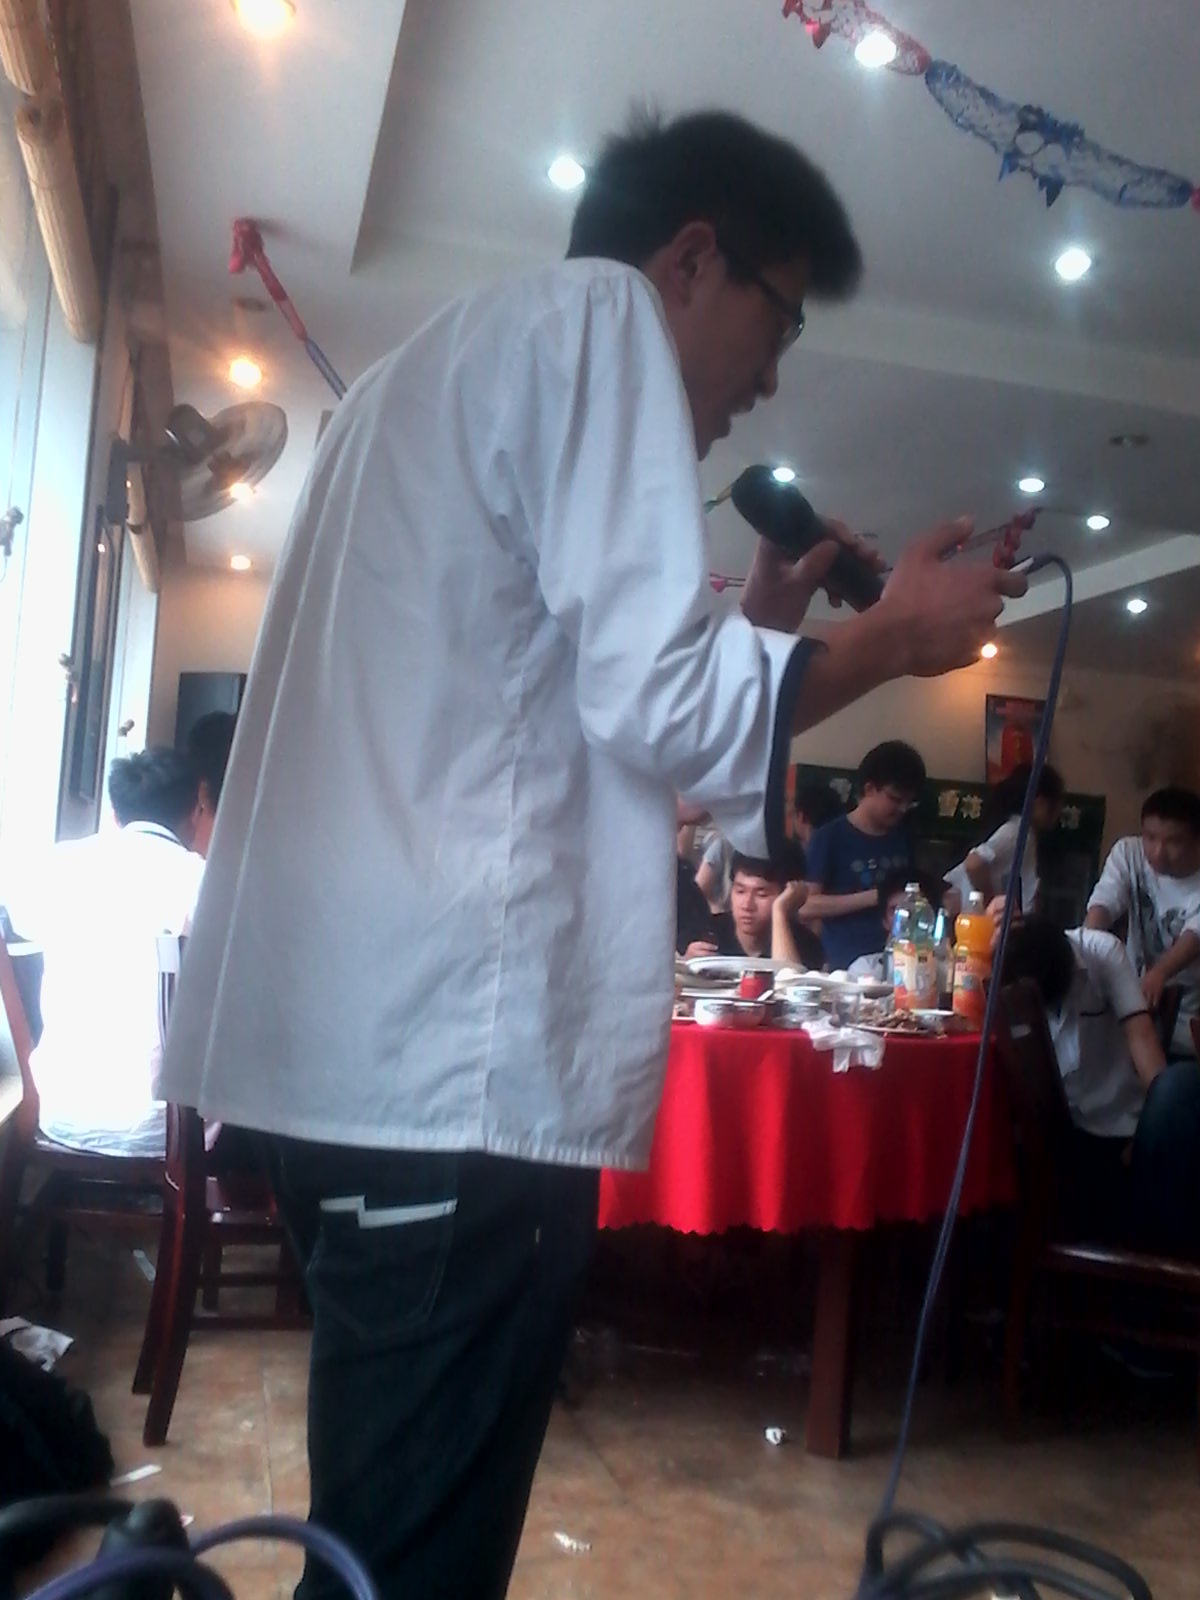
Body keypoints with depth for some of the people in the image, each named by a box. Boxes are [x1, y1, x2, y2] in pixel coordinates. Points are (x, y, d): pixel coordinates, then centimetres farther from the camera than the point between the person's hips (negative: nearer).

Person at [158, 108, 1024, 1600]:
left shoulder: (440, 354, 27)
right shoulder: (597, 310, -2)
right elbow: (661, 704, -13)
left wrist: (758, 620, 26)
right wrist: (892, 636, 3)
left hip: (359, 1035, 10)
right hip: (453, 1050, -10)